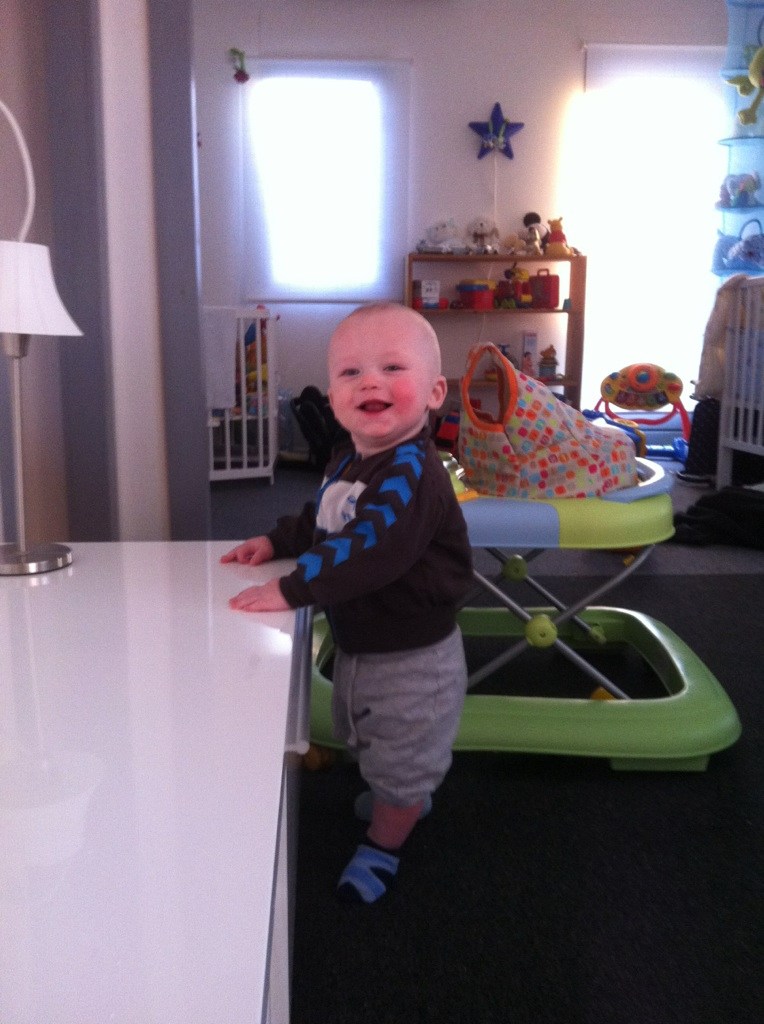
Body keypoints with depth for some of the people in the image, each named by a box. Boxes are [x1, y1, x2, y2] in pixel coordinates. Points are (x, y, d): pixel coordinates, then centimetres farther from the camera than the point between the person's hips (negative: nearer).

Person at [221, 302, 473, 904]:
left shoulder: (412, 471, -30)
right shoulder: (349, 461, 1)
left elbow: (370, 546, -42)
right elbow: (323, 519, 19)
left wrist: (293, 589, -42)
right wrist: (277, 542, 6)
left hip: (411, 656, -10)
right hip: (358, 643, 10)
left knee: (400, 762, 12)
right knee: (368, 739, 32)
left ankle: (383, 844, 38)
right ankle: (408, 799, 60)